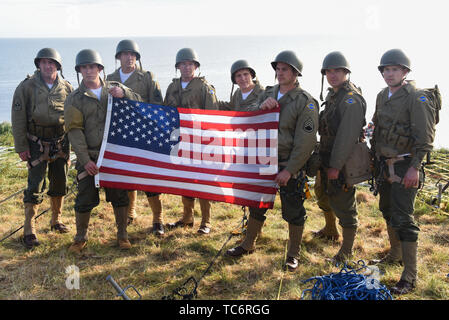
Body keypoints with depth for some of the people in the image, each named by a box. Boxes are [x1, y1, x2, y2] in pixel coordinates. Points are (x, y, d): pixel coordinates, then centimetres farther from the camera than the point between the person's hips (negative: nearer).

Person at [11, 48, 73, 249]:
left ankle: (56, 220, 29)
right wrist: (21, 147, -9)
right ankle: (29, 230, 3)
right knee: (36, 185, -6)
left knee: (60, 183, 11)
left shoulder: (66, 88, 2)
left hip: (60, 143, 4)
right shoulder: (27, 87, -6)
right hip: (37, 144, -3)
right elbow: (18, 119, -6)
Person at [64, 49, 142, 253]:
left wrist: (124, 93, -16)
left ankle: (122, 234, 24)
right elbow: (74, 131, -5)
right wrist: (85, 160, -13)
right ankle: (81, 237, 22)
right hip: (89, 157, -1)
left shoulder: (115, 89, 7)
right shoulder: (74, 99, 1)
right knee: (85, 198, 2)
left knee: (119, 195, 7)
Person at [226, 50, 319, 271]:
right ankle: (248, 244, 34)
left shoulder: (305, 102, -11)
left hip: (290, 165, -5)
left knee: (293, 212, 6)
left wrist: (289, 170, -17)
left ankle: (293, 254, 24)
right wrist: (261, 108, -13)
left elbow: (305, 142, -14)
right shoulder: (267, 94, 8)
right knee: (256, 204, 16)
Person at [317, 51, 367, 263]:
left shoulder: (351, 99, -18)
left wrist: (336, 166, -24)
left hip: (343, 162, -10)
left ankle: (346, 252, 13)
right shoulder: (332, 95, 12)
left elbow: (347, 136, -24)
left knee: (344, 206, 0)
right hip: (327, 158, 10)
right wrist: (325, 162, 16)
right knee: (325, 197, 25)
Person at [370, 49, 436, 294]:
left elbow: (425, 138, -17)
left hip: (404, 166, -8)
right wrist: (375, 157, 18)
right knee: (387, 210, 19)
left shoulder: (417, 98, -14)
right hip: (384, 164, 8)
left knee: (403, 219, -8)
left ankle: (410, 276, 0)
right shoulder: (382, 96, 9)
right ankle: (395, 254, 39)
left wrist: (415, 168, -21)